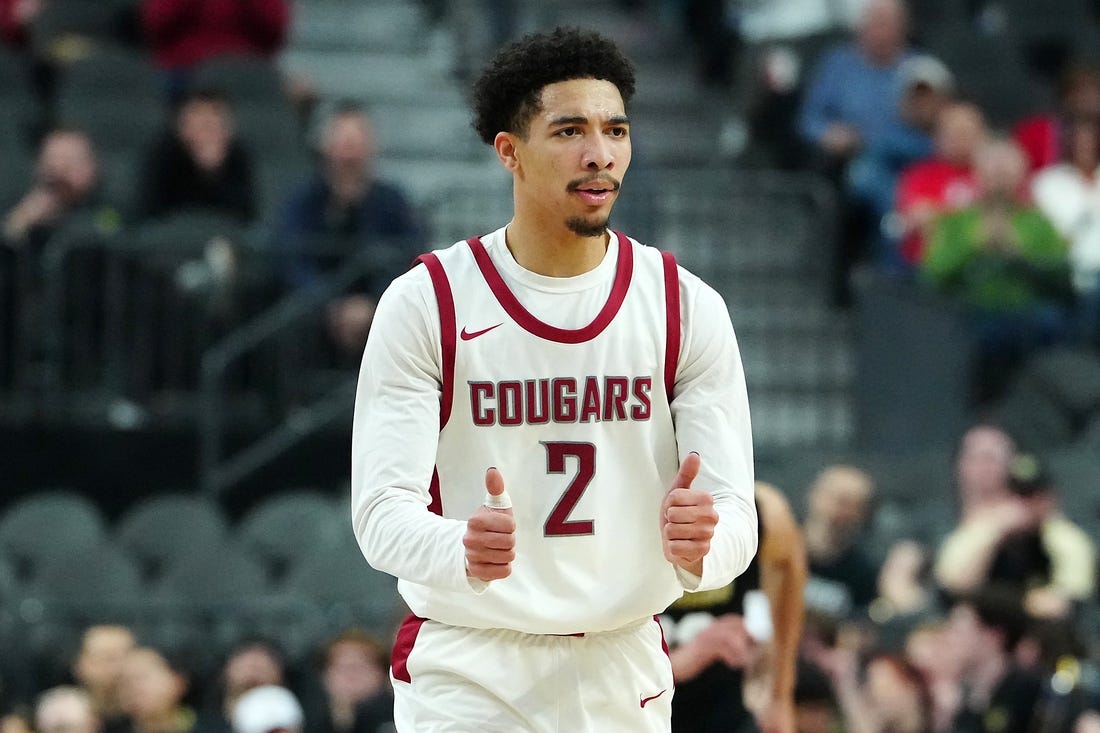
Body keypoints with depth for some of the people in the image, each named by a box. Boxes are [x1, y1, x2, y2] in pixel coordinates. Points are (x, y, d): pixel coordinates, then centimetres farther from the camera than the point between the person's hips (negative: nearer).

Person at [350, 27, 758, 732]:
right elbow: (383, 510, -15)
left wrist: (696, 547, -31)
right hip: (466, 669, -3)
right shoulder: (425, 303, -8)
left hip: (626, 671, 3)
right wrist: (462, 550, -37)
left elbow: (735, 518, -6)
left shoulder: (688, 308, -2)